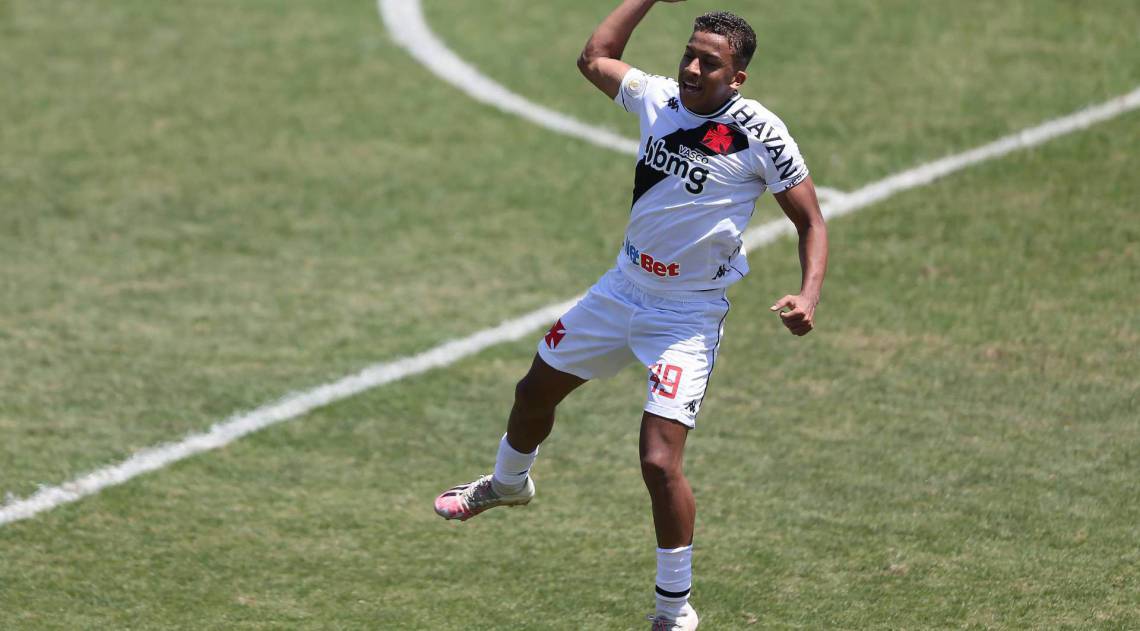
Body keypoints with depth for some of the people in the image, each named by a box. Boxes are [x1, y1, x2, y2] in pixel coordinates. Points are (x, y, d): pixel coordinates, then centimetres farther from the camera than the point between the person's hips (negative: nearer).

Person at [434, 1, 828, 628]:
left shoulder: (759, 135, -19)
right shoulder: (658, 97, -5)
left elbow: (811, 222, -12)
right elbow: (595, 58, 15)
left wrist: (808, 295, -27)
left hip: (688, 314, -6)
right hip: (623, 288, 6)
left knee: (659, 461, -18)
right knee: (536, 390, 24)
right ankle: (509, 481, 58)